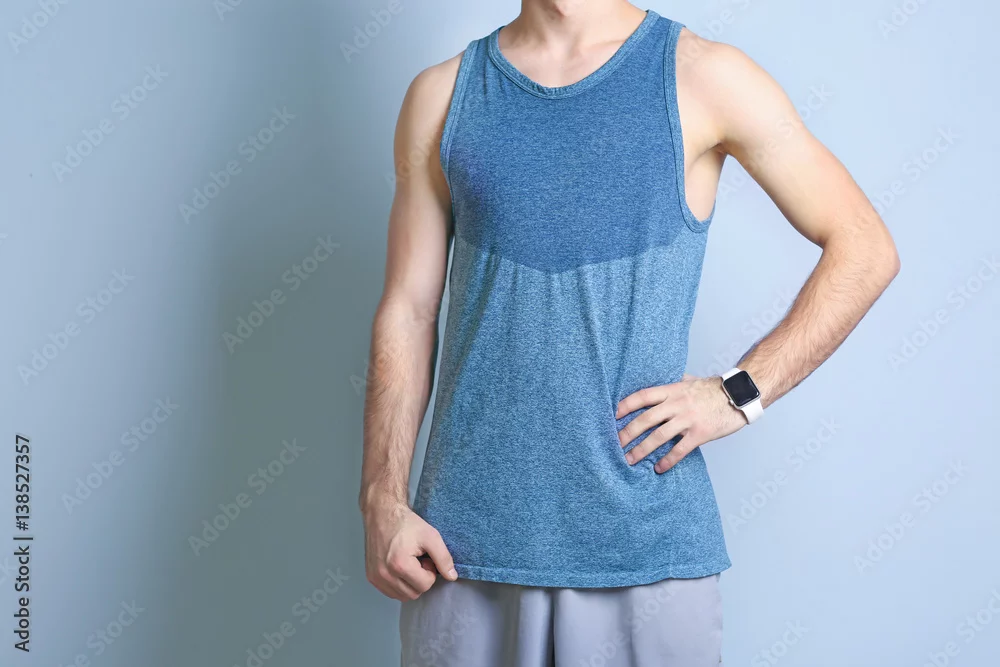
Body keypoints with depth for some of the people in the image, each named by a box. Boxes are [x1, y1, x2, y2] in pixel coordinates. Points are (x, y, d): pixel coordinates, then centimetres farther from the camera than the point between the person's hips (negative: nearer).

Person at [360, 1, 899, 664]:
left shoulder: (703, 76, -1)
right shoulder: (442, 94, 6)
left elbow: (864, 248, 2)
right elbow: (408, 312, 5)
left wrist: (740, 393, -7)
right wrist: (383, 502, -2)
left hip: (647, 538, -1)